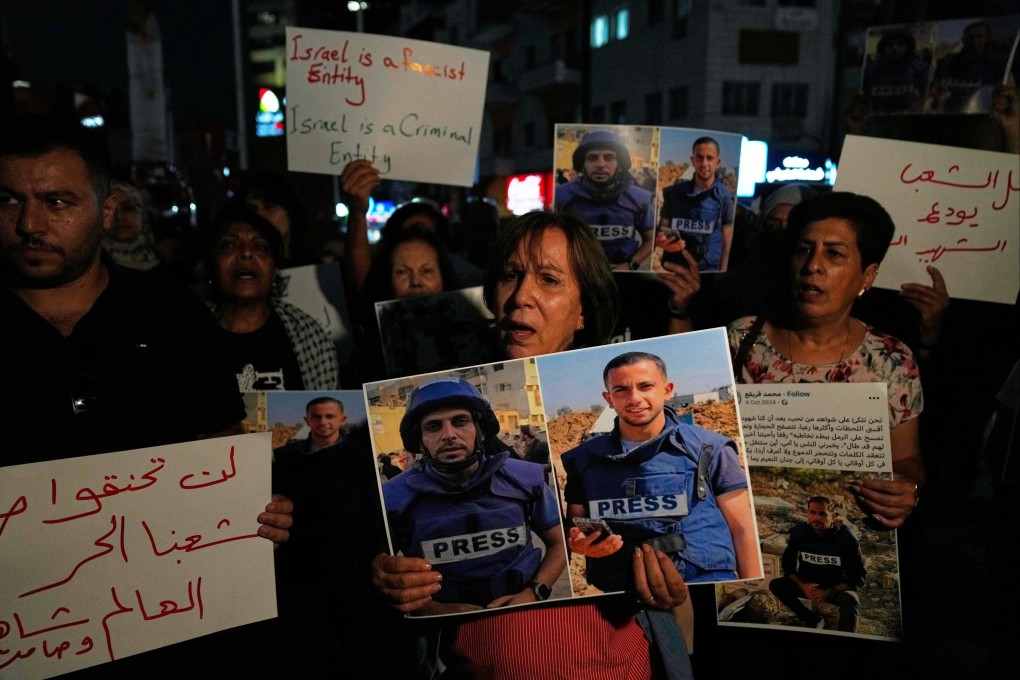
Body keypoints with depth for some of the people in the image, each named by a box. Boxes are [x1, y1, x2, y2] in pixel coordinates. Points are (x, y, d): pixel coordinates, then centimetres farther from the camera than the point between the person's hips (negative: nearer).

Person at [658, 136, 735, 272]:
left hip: (708, 270, -2)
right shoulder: (674, 192, 1)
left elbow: (726, 243, -2)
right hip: (672, 267, 2)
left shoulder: (724, 197, -4)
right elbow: (661, 229, 8)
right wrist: (664, 234, -13)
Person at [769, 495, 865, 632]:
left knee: (851, 601, -36)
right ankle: (814, 620, -4)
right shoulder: (799, 532, -13)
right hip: (808, 584, 3)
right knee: (775, 585, -18)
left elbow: (858, 576, -16)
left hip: (836, 587, -3)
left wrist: (829, 592, -28)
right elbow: (788, 564, -3)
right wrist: (802, 586, -23)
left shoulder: (846, 538, -20)